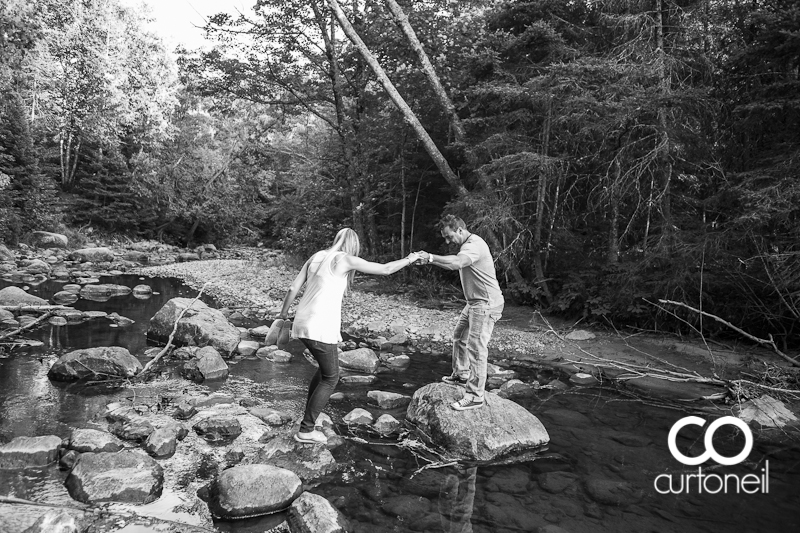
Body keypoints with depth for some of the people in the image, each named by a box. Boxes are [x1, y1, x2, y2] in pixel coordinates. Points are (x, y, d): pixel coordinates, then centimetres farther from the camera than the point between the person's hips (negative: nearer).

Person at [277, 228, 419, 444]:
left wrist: (284, 314, 23)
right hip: (321, 328, -8)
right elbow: (386, 269, -2)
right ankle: (306, 430, 12)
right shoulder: (345, 259, -6)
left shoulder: (317, 256, 13)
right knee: (330, 378, 9)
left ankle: (309, 415, 32)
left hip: (303, 324, 8)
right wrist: (409, 259, 13)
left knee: (325, 368, 27)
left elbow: (293, 288, 11)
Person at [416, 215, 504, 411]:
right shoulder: (468, 245, 13)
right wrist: (429, 259, -5)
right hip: (474, 303, 11)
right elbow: (455, 263, 10)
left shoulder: (475, 245, -22)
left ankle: (475, 396, -4)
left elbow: (456, 263, -40)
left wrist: (430, 257, -34)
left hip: (486, 304, -11)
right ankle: (461, 375, 39)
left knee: (476, 348, -10)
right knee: (459, 337, 22)